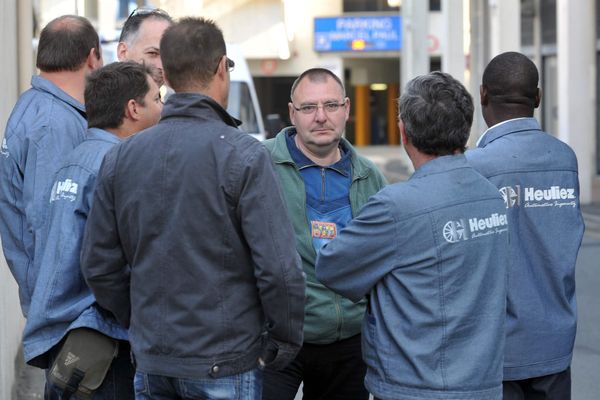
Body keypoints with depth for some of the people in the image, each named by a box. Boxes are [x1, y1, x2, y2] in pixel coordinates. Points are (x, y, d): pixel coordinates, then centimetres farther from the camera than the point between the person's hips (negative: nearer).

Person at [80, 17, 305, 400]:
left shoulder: (120, 158, 2)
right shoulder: (244, 156, -13)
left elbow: (98, 264, 7)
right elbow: (279, 268, -17)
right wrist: (284, 343, -3)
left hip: (151, 362, 5)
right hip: (224, 365, -4)